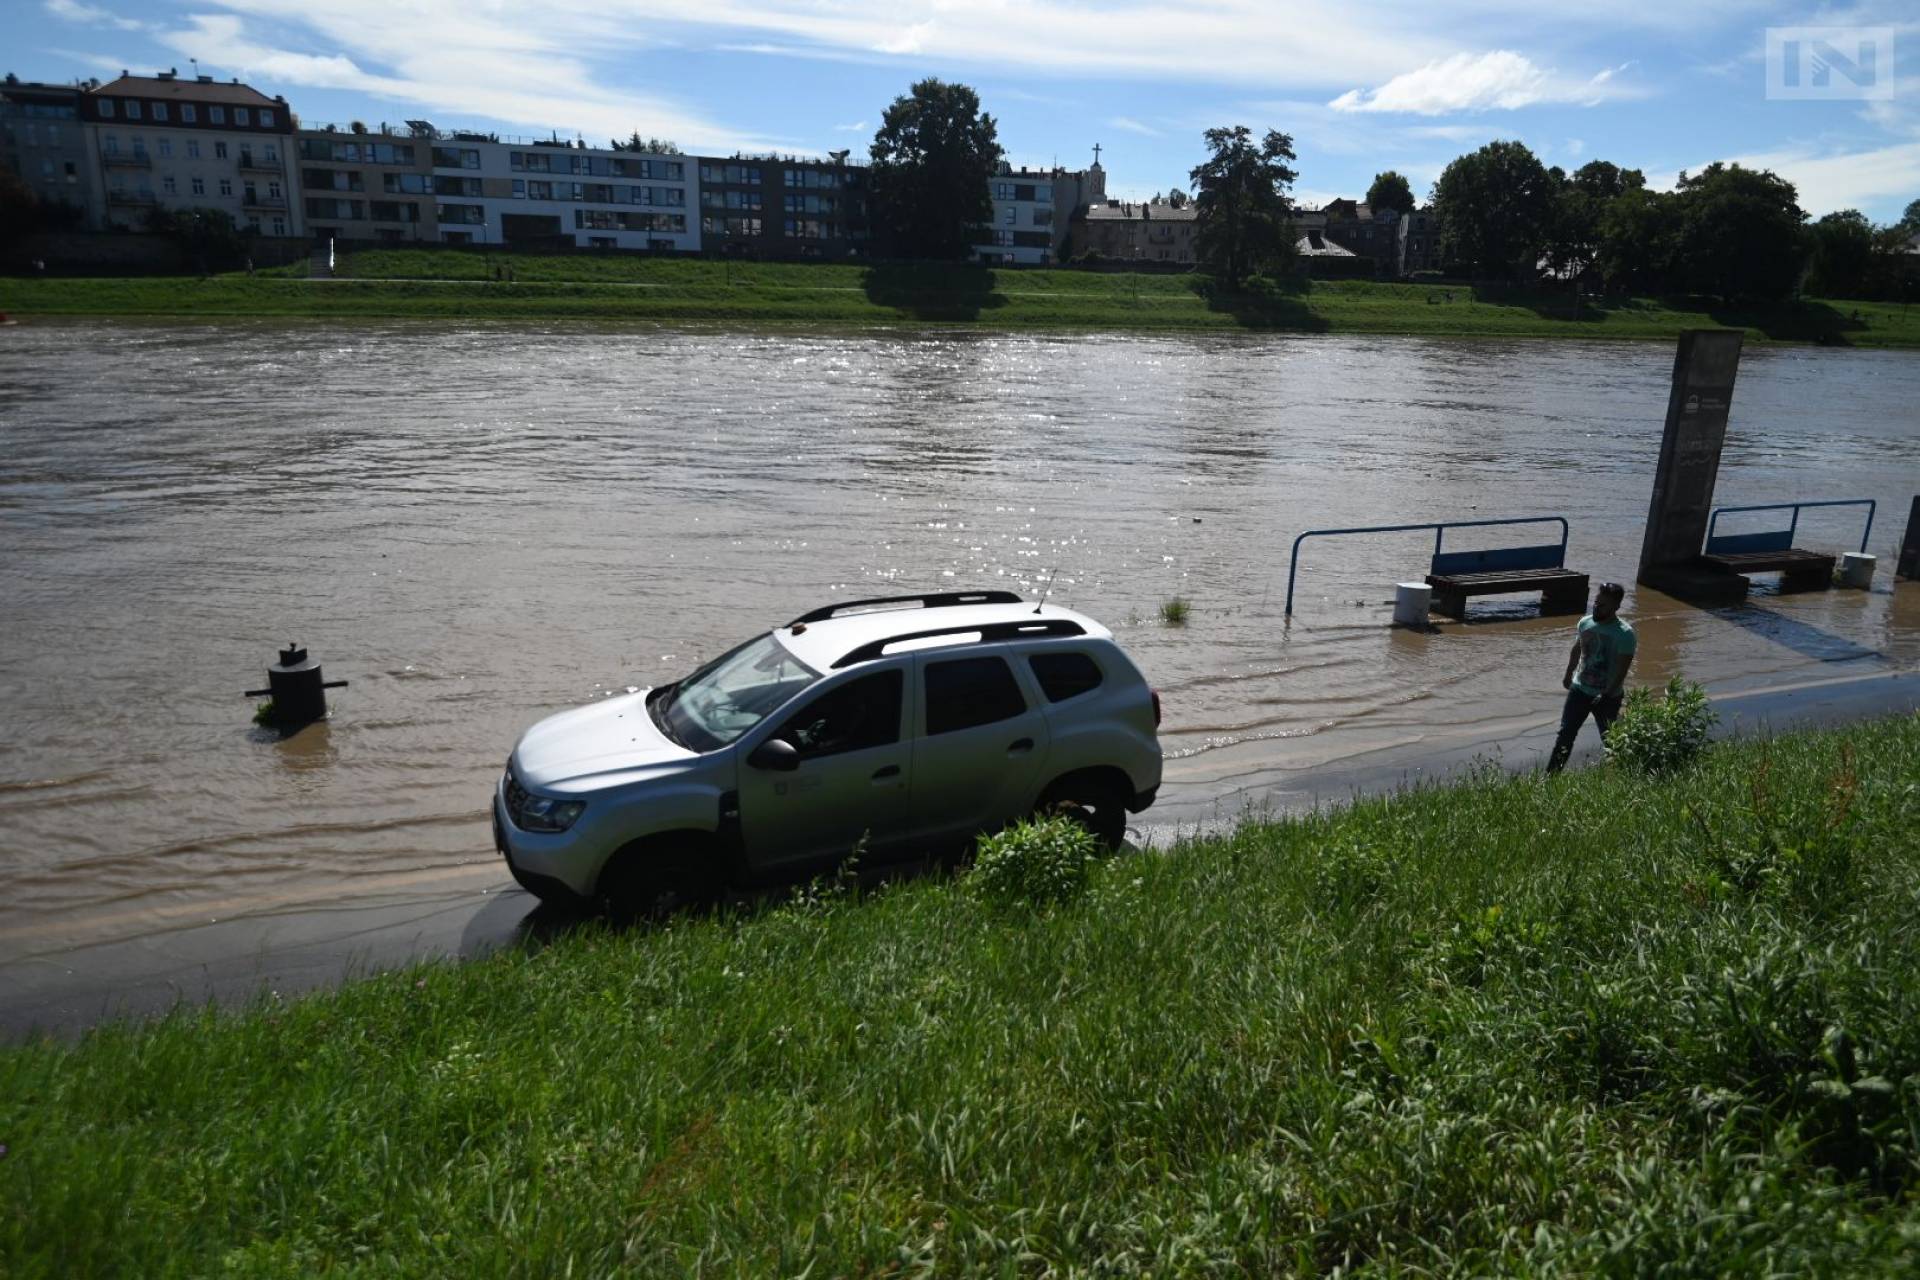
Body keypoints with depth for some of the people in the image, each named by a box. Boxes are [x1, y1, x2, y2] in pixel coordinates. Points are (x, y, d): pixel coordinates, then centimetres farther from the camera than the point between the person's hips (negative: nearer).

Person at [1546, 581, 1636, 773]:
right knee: (1565, 735, 5)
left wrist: (1606, 696, -25)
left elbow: (1623, 669, -21)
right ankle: (1551, 776, 10)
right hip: (1579, 689, 4)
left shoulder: (1625, 633, -19)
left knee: (1610, 740, 10)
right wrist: (1568, 675, 23)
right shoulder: (1585, 622, -3)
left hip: (1608, 697, -4)